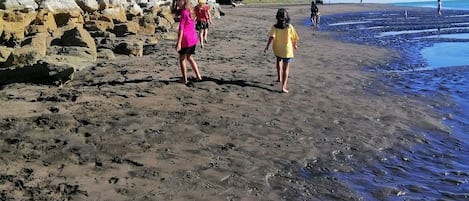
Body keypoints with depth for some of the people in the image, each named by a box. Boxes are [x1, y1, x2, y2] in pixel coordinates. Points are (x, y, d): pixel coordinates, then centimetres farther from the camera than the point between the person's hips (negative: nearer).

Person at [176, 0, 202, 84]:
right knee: (189, 57, 22)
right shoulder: (191, 12, 9)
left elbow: (181, 28, -17)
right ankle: (198, 76, 19)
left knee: (182, 59, 8)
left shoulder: (184, 12, -15)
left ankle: (184, 79, 13)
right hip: (194, 38, 8)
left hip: (186, 39, -8)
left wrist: (179, 42, -17)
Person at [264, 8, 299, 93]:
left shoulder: (274, 27, -9)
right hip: (287, 50, -2)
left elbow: (271, 37, -20)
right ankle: (283, 87, -6)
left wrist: (267, 47, -17)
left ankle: (279, 77, 41)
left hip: (277, 49, 2)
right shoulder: (290, 27, -9)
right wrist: (295, 45, 17)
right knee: (286, 68, 1)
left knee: (278, 60, 34)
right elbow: (294, 38, -1)